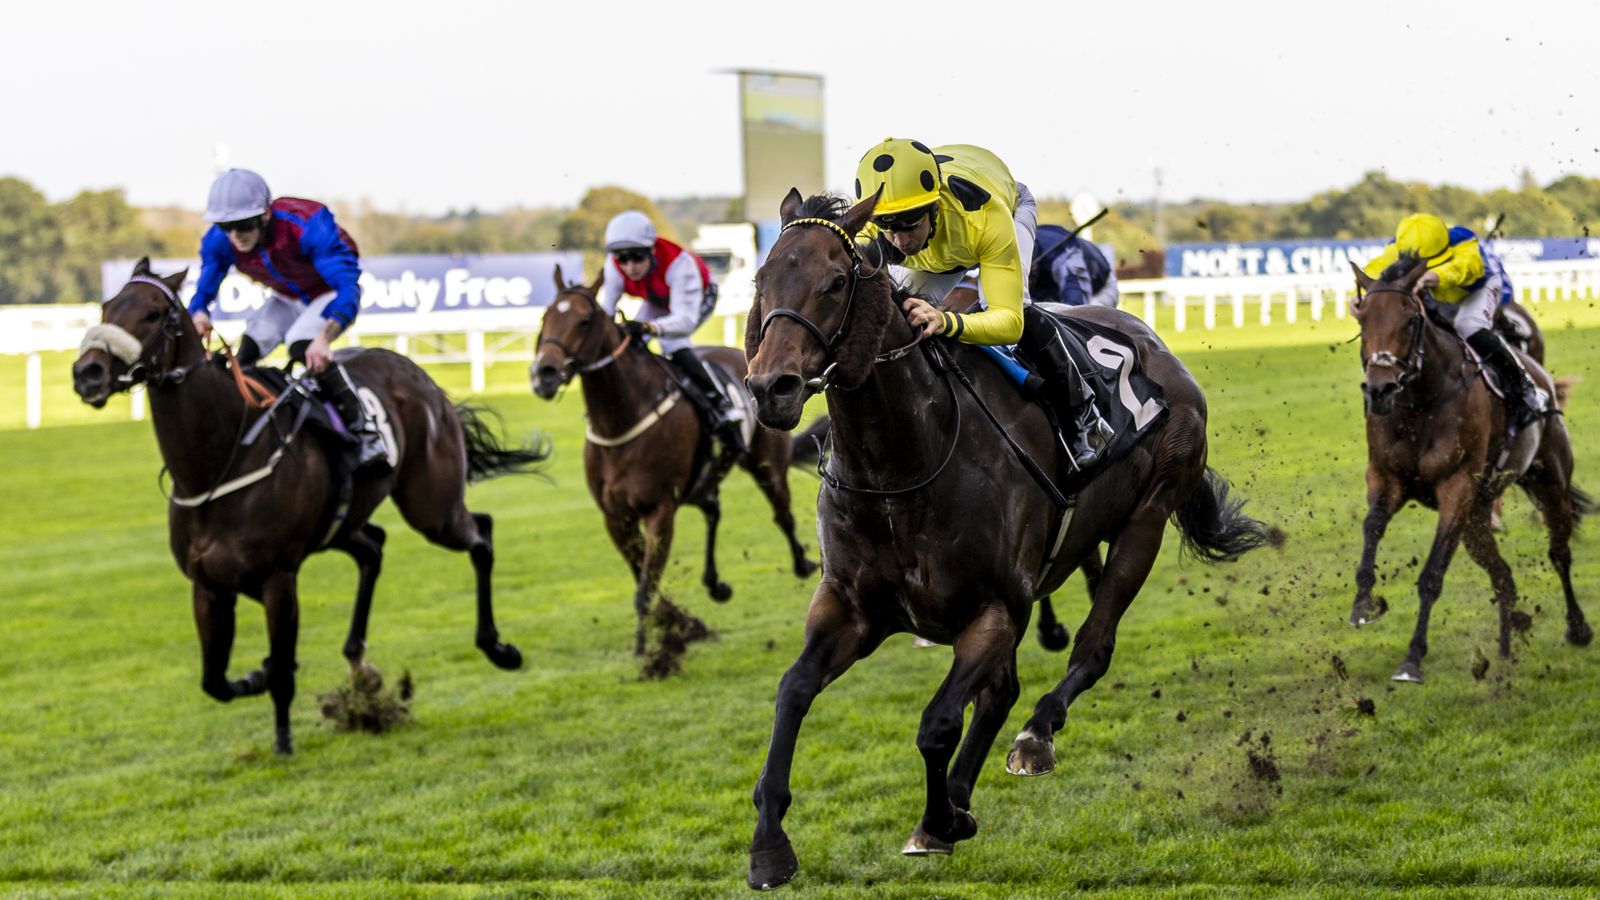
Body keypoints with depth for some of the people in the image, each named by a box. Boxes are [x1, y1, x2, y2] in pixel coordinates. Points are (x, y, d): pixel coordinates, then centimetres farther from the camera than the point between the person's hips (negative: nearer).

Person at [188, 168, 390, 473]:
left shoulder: (307, 226, -39)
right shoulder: (219, 241, -22)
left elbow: (347, 289, -44)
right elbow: (203, 291, -13)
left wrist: (324, 338, -60)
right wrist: (199, 315, -40)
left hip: (331, 294, -6)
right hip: (286, 299, 6)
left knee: (302, 346, -31)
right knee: (246, 351, -14)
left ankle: (365, 431, -25)